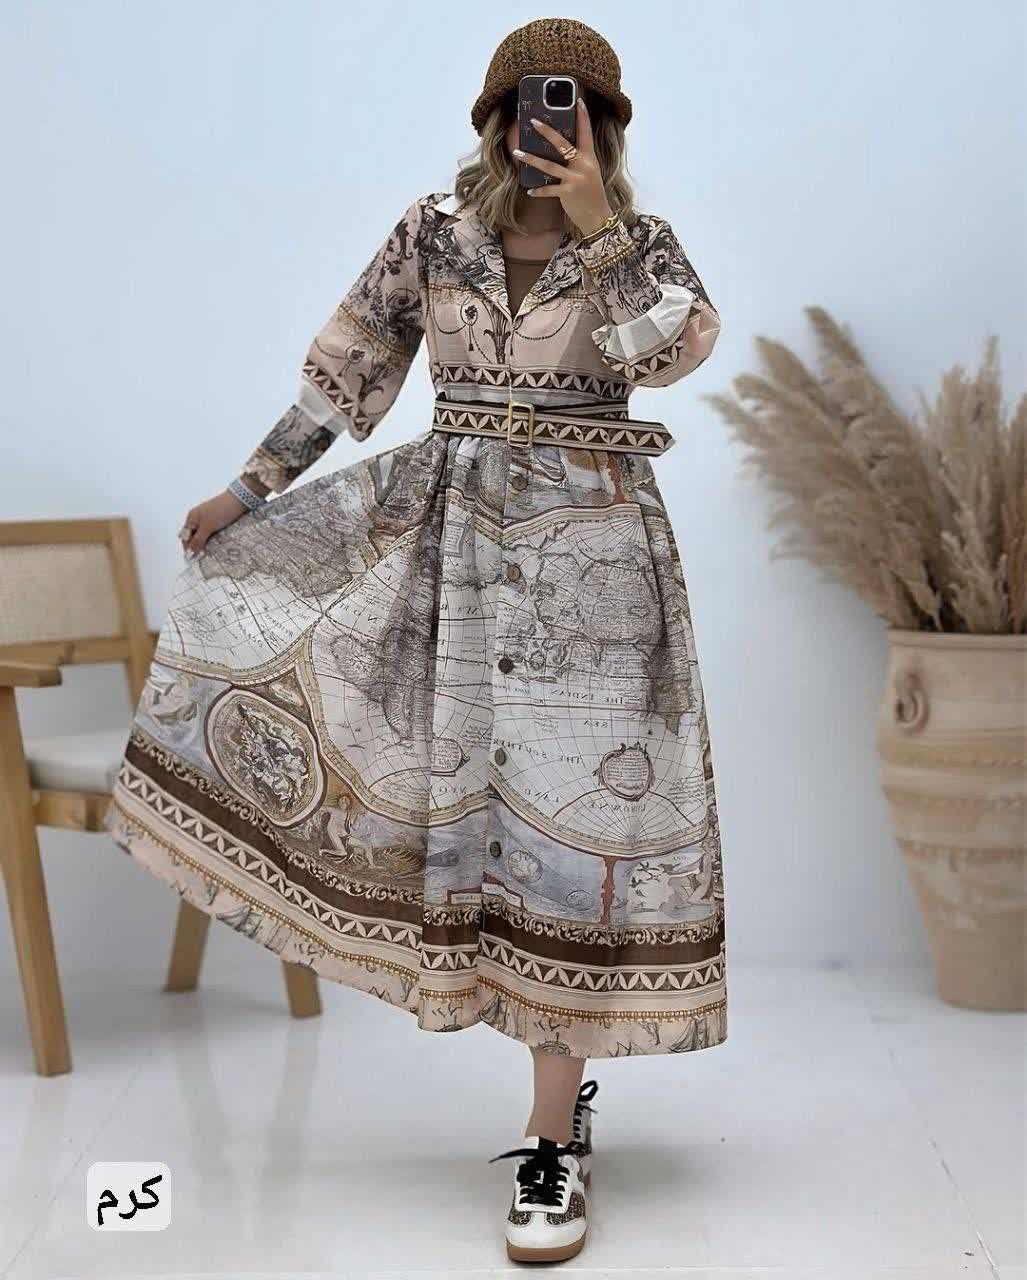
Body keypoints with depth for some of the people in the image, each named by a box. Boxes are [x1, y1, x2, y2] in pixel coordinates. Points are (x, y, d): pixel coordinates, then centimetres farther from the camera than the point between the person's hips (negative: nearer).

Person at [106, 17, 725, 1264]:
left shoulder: (640, 243, 1)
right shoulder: (433, 232, 5)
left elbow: (679, 344, -19)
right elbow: (347, 368, 10)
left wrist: (596, 221, -19)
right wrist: (248, 489, 11)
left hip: (586, 546, -3)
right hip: (449, 529, 3)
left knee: (568, 803, -4)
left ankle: (557, 1141, 3)